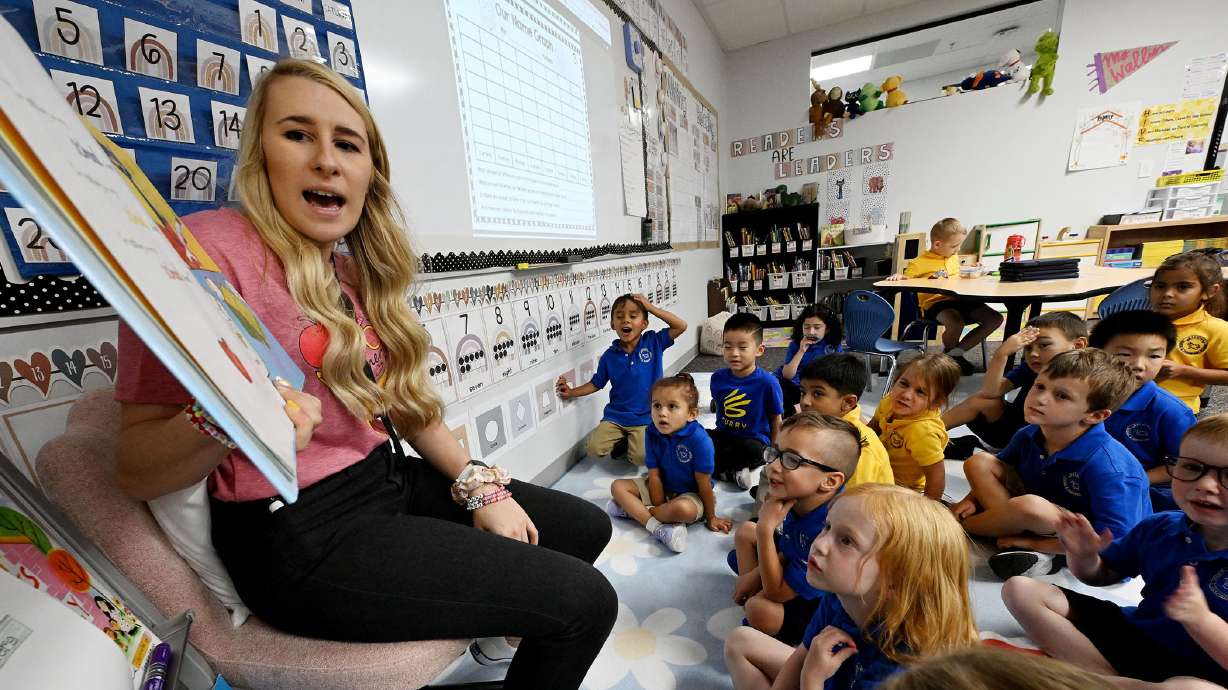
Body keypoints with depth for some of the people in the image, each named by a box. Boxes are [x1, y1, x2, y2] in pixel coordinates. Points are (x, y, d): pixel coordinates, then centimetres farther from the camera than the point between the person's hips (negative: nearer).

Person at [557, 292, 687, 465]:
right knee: (594, 448, -14)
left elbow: (681, 326, -14)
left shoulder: (653, 342, -5)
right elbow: (596, 384, 10)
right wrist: (571, 392, 2)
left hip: (645, 417, -2)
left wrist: (651, 307, -15)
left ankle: (635, 442, 14)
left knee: (640, 457, -21)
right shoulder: (609, 355, -2)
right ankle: (622, 441, 15)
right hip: (615, 415, 2)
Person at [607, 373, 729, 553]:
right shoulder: (653, 433, -16)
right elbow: (654, 476, -12)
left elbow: (704, 484, -19)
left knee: (684, 510, -38)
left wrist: (711, 517, -8)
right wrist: (660, 509, -14)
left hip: (690, 494, -5)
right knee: (617, 486, -6)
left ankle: (631, 509, -16)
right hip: (662, 489, 5)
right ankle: (657, 527, -21)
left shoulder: (699, 440, -29)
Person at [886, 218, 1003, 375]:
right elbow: (905, 280, -3)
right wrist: (898, 276, -25)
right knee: (956, 323, -37)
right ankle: (947, 353, -1)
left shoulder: (954, 258, 20)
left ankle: (956, 352, 0)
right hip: (935, 303, -8)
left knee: (995, 319, -3)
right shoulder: (919, 263, -4)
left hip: (958, 299, 8)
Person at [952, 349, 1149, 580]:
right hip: (1044, 516, 6)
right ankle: (1027, 553, -14)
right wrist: (971, 499, -8)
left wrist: (1035, 542, -21)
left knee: (1029, 505, -36)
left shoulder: (1108, 467, -27)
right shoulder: (1029, 435, -9)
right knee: (979, 462, -10)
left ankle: (958, 525, -8)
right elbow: (999, 469, 9)